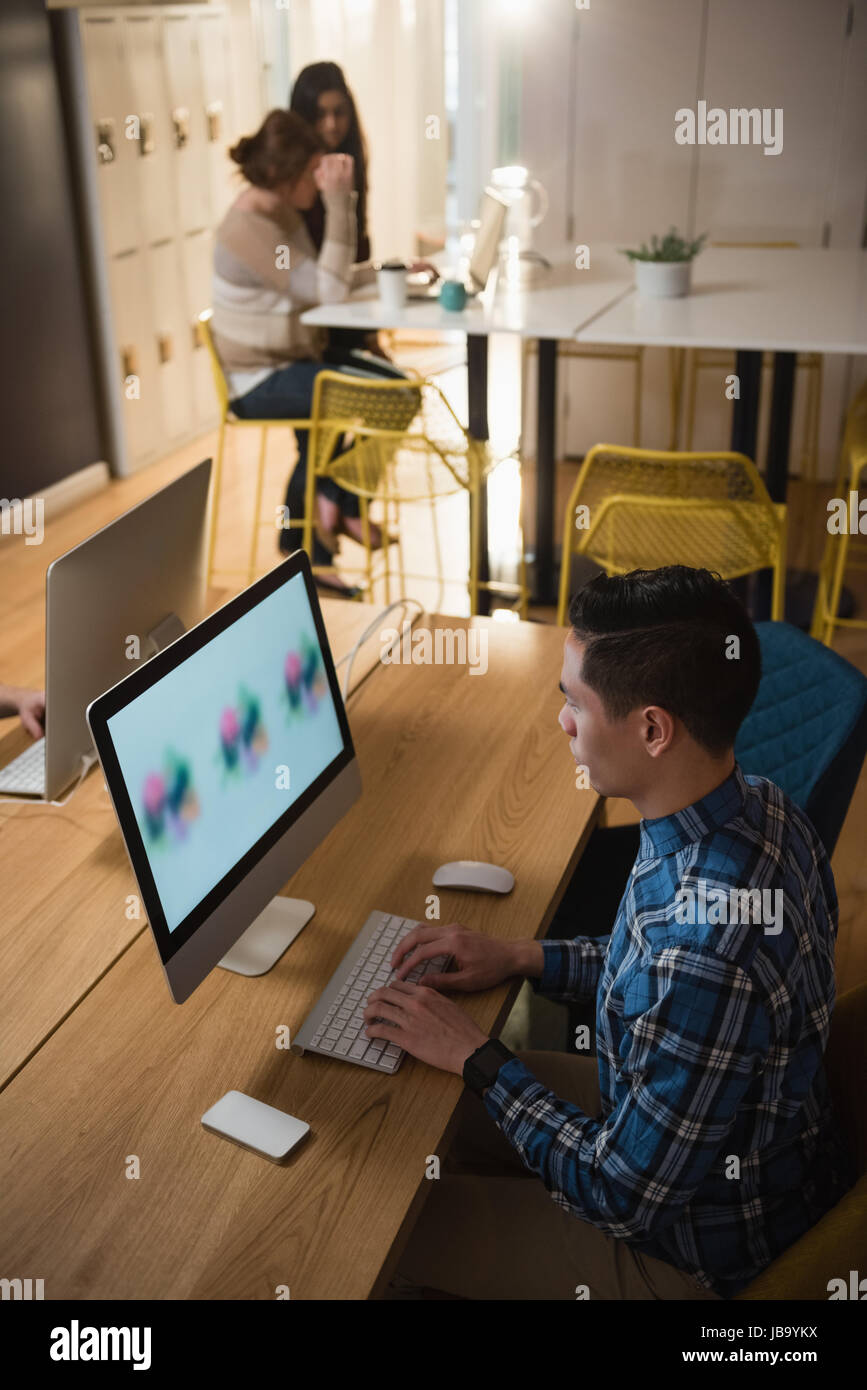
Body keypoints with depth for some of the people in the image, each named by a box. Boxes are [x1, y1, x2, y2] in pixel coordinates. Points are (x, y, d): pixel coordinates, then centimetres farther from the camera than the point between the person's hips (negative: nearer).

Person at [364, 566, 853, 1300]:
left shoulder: (704, 952, -42)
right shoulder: (757, 807, -13)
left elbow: (622, 1197, -27)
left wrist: (476, 1056, -18)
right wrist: (522, 957, -1)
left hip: (700, 1254, -7)